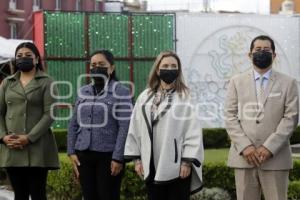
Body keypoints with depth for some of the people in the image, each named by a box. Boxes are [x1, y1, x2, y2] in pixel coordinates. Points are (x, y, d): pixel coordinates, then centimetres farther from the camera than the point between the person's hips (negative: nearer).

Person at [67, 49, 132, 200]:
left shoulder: (121, 92, -4)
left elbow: (125, 127, -9)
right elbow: (74, 124, 13)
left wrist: (118, 158, -14)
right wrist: (71, 151, 4)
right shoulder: (83, 92, 11)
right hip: (84, 155, 5)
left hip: (108, 156, -5)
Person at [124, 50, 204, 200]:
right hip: (152, 167, 4)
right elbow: (135, 129, 12)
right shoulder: (145, 97, 9)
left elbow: (193, 131, -8)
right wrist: (137, 158, 8)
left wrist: (187, 162, -12)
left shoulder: (184, 97, -5)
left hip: (177, 167, -4)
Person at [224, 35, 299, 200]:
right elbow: (230, 117, 5)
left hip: (275, 157, -1)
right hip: (244, 156, 1)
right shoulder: (237, 82, 12)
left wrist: (269, 147, -12)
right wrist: (245, 146, -9)